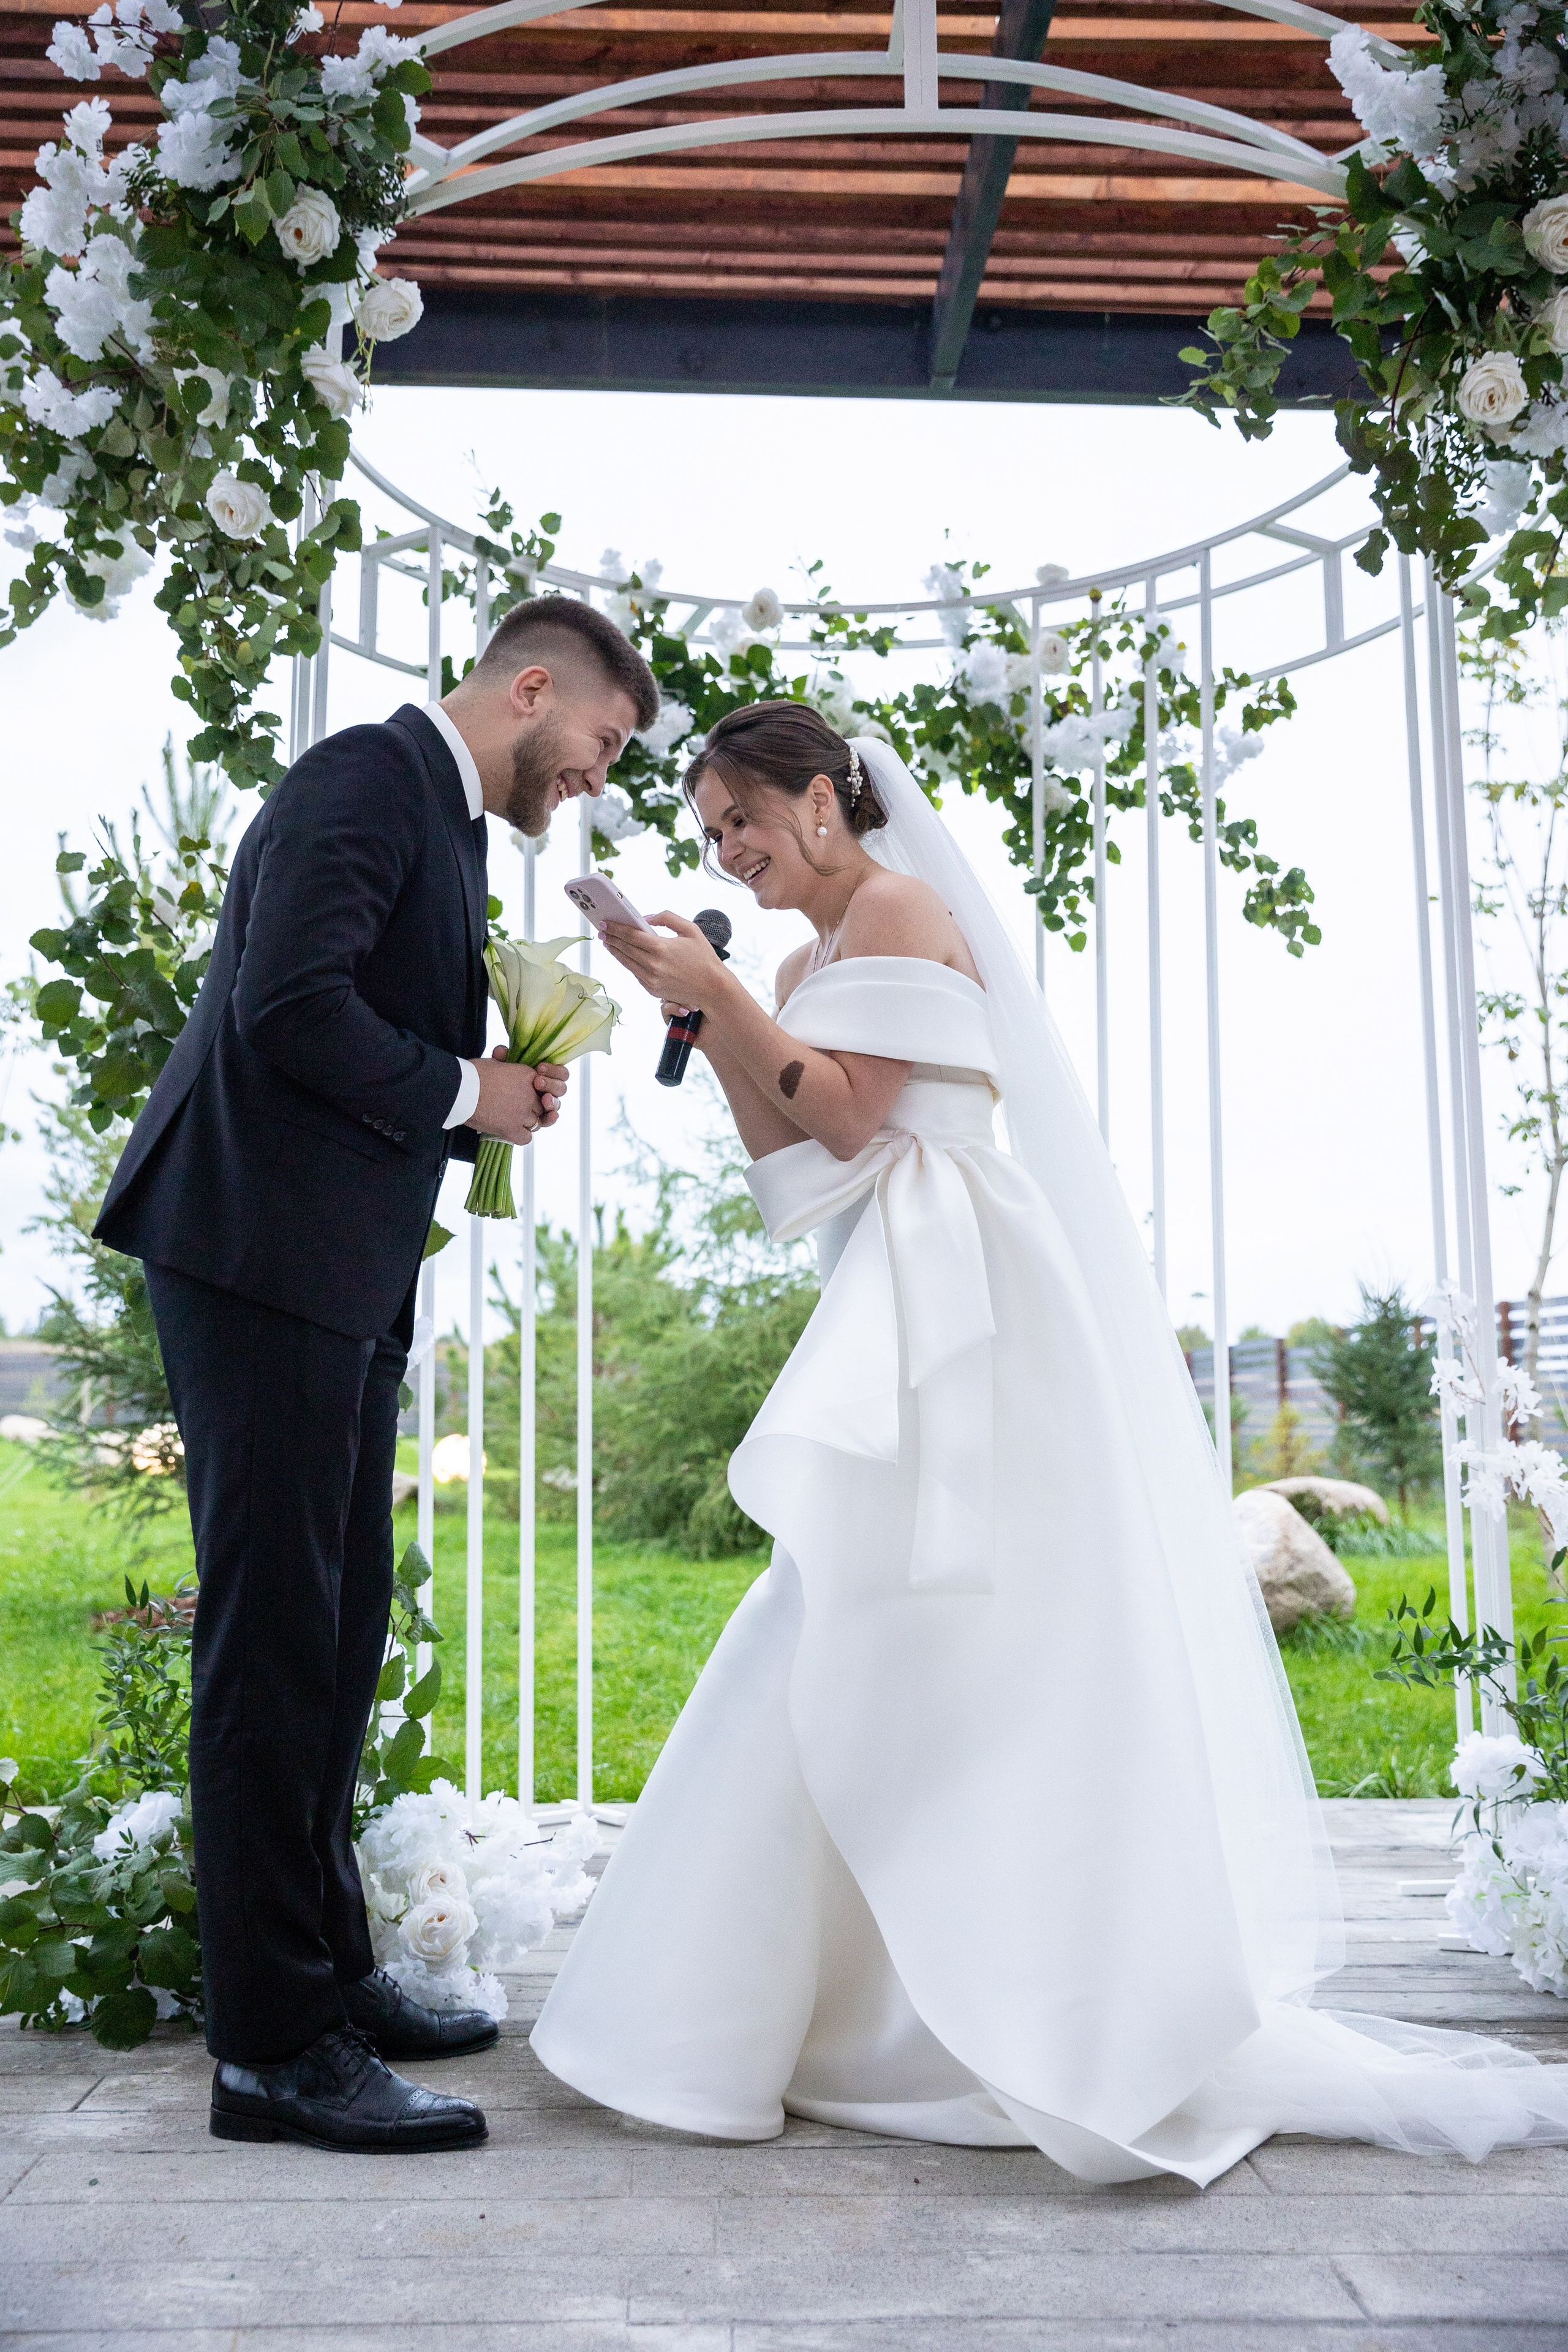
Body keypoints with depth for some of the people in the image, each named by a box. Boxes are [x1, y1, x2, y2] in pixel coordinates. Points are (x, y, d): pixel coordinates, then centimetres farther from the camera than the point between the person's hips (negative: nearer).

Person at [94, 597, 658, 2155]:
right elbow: (289, 1004, -21)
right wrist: (462, 1091, -10)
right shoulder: (367, 779, -8)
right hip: (264, 1251, -10)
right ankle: (273, 2043, 0)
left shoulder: (454, 825, 22)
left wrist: (494, 1097, 6)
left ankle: (325, 1972, 24)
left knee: (337, 1631, 13)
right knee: (275, 1632, -7)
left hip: (347, 1270, 10)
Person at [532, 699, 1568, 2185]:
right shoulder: (812, 962, 22)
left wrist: (724, 997, -10)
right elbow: (793, 1167, 13)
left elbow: (852, 1117, -14)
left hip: (954, 1315, -9)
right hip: (897, 1325, 9)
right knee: (868, 1657, 8)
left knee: (868, 1650, -9)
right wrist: (710, 1023, 8)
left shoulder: (900, 911, -5)